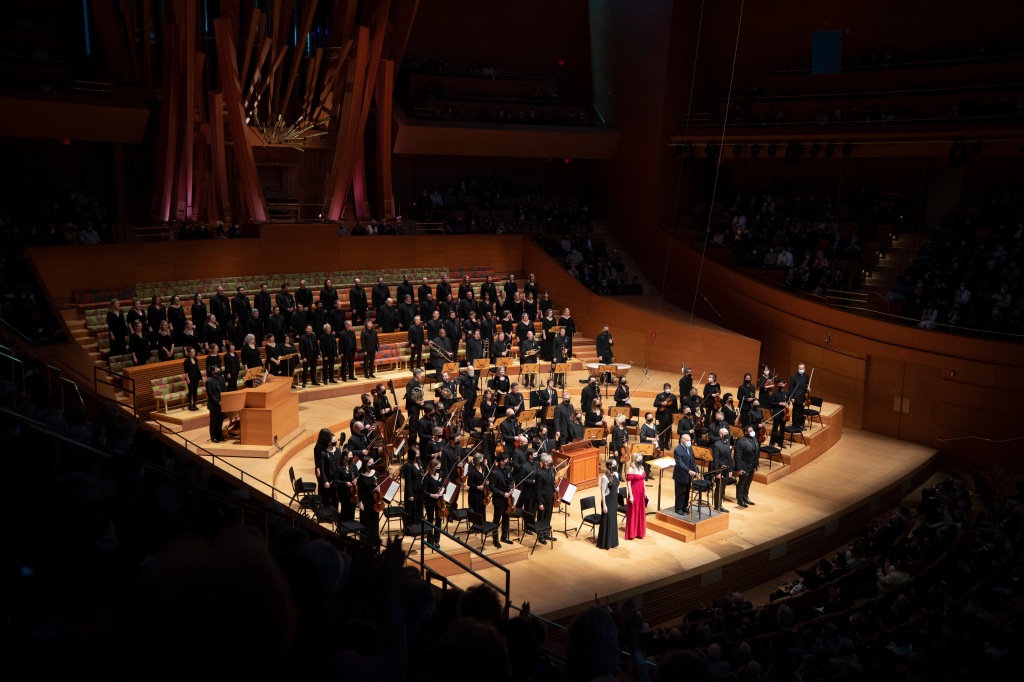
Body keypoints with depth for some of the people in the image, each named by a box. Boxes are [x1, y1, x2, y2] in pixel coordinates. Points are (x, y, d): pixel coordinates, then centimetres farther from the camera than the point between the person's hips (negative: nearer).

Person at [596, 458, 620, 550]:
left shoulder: (616, 474, 3)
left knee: (613, 520, 16)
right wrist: (604, 505, -17)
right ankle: (605, 543, 12)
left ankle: (612, 541, 28)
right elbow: (602, 492, -17)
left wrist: (617, 501, 17)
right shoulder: (605, 477, -20)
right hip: (608, 502, -8)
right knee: (607, 521, 1)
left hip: (614, 501, 8)